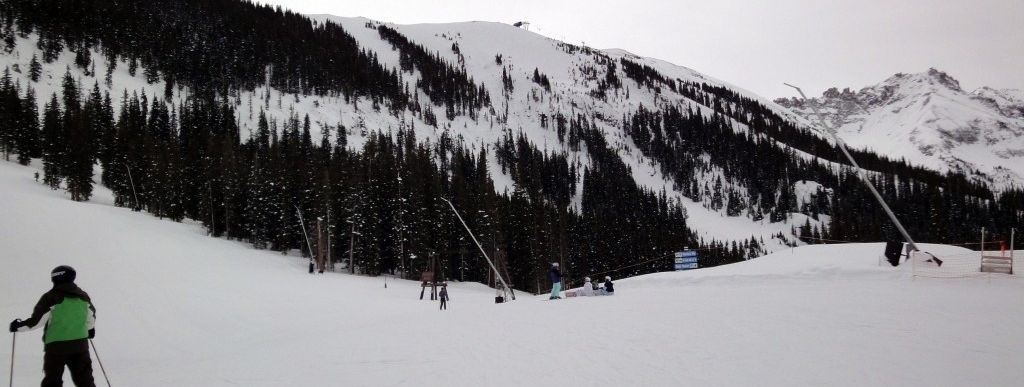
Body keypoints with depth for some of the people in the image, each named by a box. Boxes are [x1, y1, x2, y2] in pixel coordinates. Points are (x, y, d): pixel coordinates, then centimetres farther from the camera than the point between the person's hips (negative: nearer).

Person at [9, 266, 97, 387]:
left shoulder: (51, 297, -10)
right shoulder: (83, 296, 5)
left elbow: (36, 320, -12)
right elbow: (91, 318, 15)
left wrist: (19, 326, 5)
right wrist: (91, 329, 36)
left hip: (56, 345, -4)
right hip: (80, 344, 4)